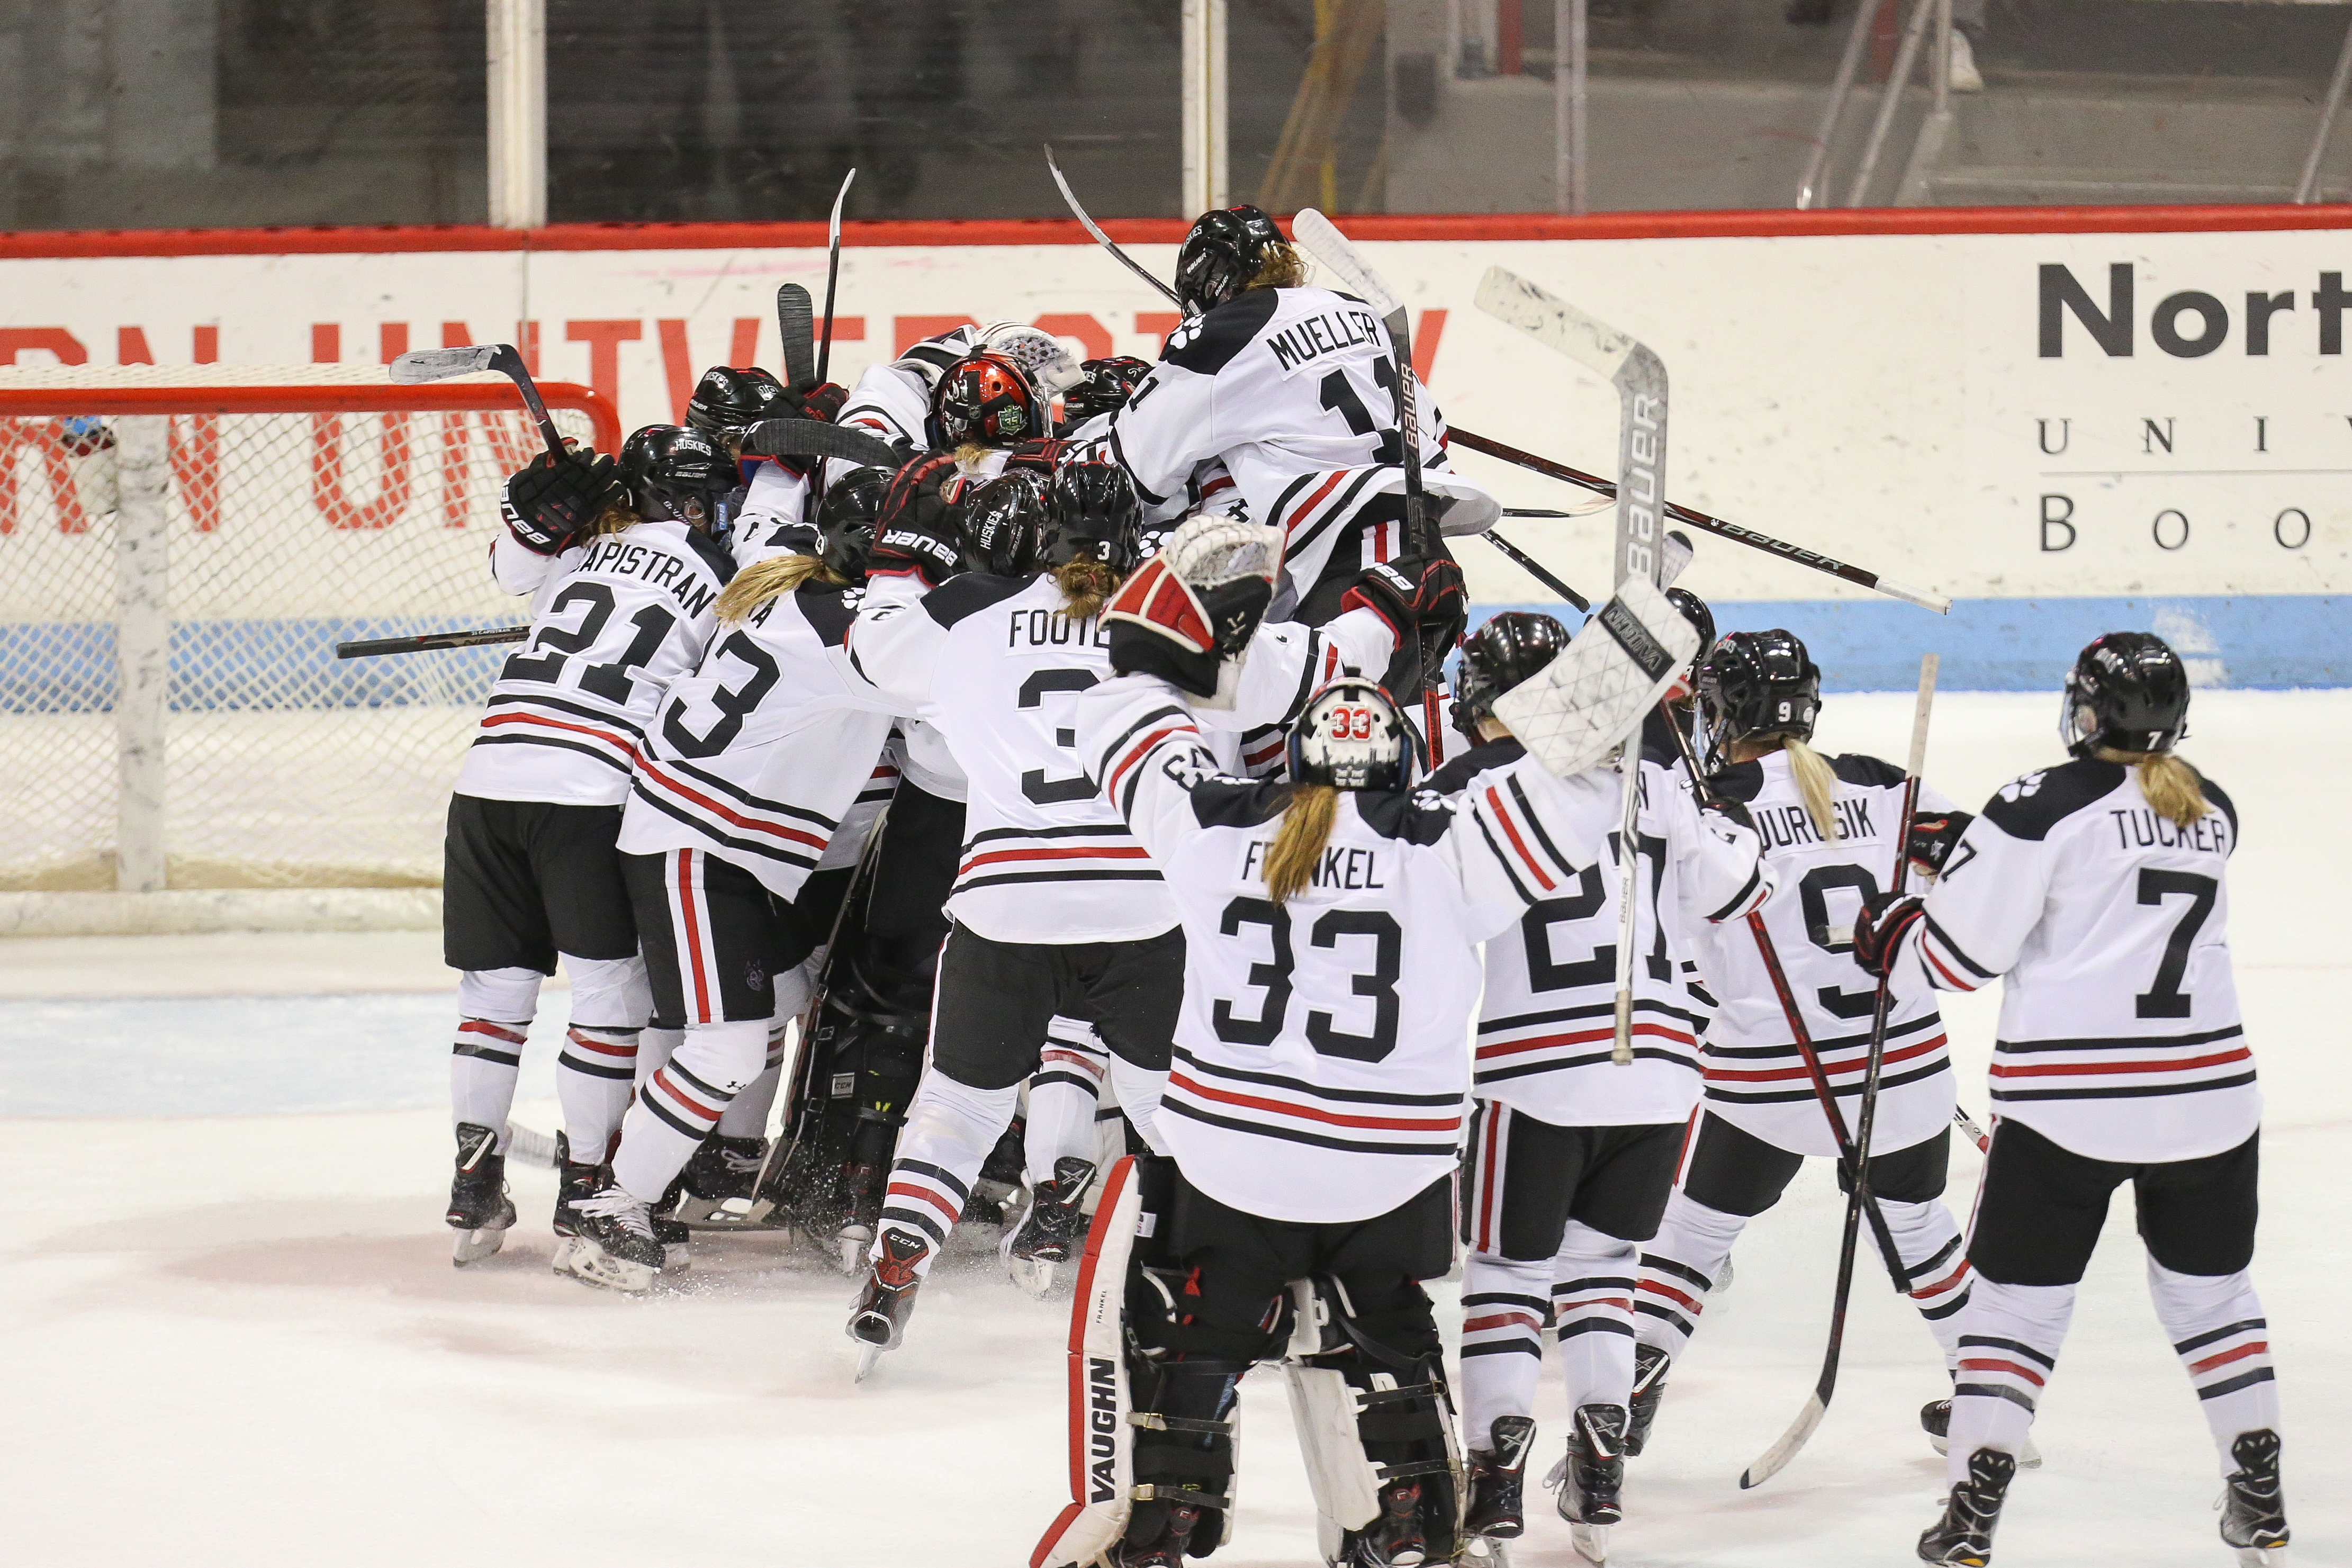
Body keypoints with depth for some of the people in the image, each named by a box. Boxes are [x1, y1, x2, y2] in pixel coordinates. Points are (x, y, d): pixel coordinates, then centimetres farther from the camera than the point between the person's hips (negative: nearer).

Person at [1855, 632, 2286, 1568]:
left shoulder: (2043, 807, -9)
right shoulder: (2211, 812, 10)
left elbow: (1957, 952, -8)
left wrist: (1889, 941, 13)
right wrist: (1980, 852, 19)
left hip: (2067, 1102, -4)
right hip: (2207, 1093, 4)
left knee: (2019, 1299, 4)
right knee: (2208, 1288, 20)